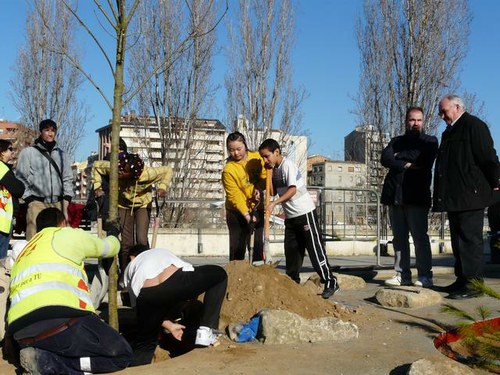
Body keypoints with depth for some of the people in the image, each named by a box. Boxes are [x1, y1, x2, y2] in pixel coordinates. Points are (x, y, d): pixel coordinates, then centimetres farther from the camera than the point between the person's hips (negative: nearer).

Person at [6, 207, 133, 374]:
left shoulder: (24, 252, 33)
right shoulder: (69, 234, 16)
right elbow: (109, 248, 32)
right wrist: (113, 236, 56)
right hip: (60, 319, -7)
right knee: (121, 354, 4)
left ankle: (43, 356, -6)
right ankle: (48, 360, -11)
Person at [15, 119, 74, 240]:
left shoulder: (61, 154, 16)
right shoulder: (28, 153, 6)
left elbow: (67, 179, 14)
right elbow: (21, 180, 2)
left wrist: (65, 207, 6)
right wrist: (30, 202, -6)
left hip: (58, 204, 3)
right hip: (37, 204, -3)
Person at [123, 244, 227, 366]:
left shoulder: (130, 269, 37)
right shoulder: (162, 252, 43)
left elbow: (138, 304, 29)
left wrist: (169, 325, 33)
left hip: (149, 296, 1)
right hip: (176, 282, -1)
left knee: (145, 342, 25)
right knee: (219, 274, 26)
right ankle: (205, 333, 19)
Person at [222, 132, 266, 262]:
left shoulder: (256, 157, -6)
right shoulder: (228, 170, -17)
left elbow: (264, 176, 3)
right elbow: (235, 196, -19)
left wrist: (258, 188, -17)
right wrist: (246, 215, -27)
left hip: (258, 210, 4)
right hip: (237, 213, -4)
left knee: (258, 246, 9)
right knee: (237, 248, -2)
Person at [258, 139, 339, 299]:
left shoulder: (288, 165, -16)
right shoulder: (275, 169, 10)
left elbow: (292, 190, -24)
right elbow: (273, 192, 7)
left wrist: (274, 203, -29)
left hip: (304, 212, -9)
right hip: (290, 215, 9)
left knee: (315, 248, -7)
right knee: (291, 249, 11)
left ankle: (330, 281, -2)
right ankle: (293, 282, 21)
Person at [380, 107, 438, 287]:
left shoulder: (429, 141, 9)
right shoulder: (396, 141, 19)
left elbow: (423, 159, -11)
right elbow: (385, 158, 1)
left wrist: (399, 156, -1)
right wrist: (407, 164, -11)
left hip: (416, 197, -4)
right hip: (395, 196, 4)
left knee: (420, 236, -6)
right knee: (399, 237, 5)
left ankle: (425, 276, -1)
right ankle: (402, 275, 10)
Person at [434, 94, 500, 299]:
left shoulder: (474, 126, -8)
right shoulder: (449, 132, 21)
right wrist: (442, 194, 19)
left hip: (470, 196, -10)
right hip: (454, 197, 10)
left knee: (470, 239, -8)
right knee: (458, 239, 12)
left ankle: (473, 283, -5)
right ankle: (462, 280, 19)